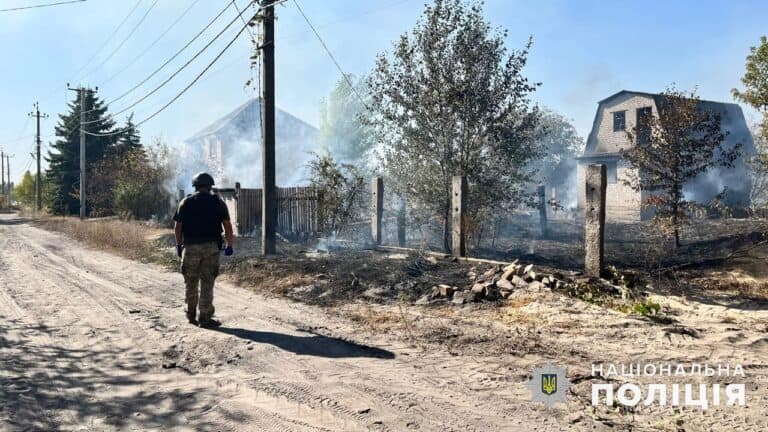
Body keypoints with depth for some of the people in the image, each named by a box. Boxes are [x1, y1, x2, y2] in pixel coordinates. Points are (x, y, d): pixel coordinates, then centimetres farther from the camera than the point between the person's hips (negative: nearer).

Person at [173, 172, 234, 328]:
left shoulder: (185, 203, 7)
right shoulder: (218, 202, 4)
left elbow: (178, 227, 4)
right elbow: (228, 226, -2)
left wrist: (179, 245, 14)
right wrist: (230, 245, 5)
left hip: (190, 247, 1)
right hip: (211, 247, -1)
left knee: (191, 283, 14)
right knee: (207, 283, 1)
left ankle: (191, 315, 27)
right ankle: (205, 318, 0)